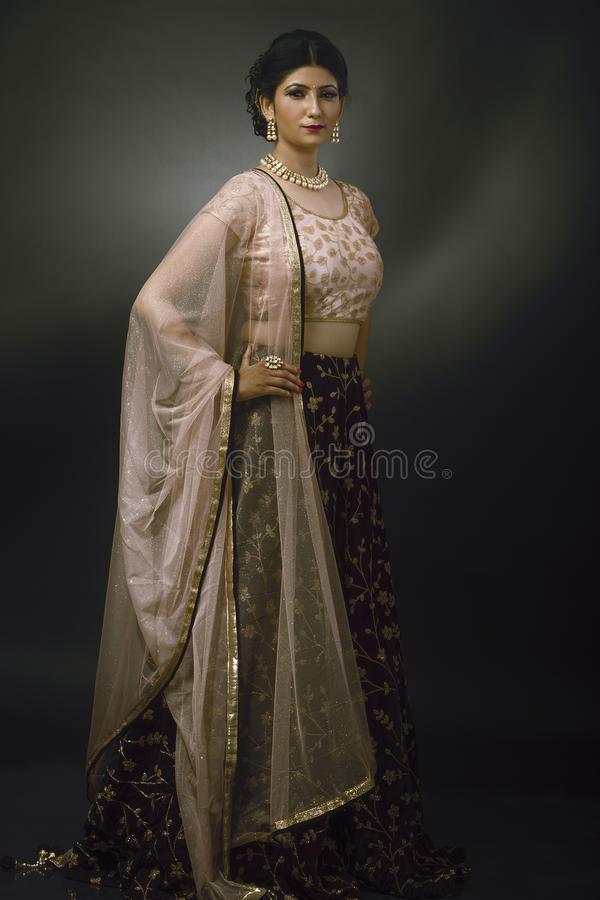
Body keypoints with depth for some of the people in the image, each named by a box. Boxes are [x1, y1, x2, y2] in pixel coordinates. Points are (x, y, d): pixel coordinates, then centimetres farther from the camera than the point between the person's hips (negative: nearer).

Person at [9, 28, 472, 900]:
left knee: (346, 627, 11)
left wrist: (358, 397, 16)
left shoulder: (355, 204, 14)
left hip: (344, 429, 7)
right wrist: (230, 380, -12)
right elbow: (156, 304, -13)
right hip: (271, 432, -7)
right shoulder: (248, 197, -7)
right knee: (268, 625, -1)